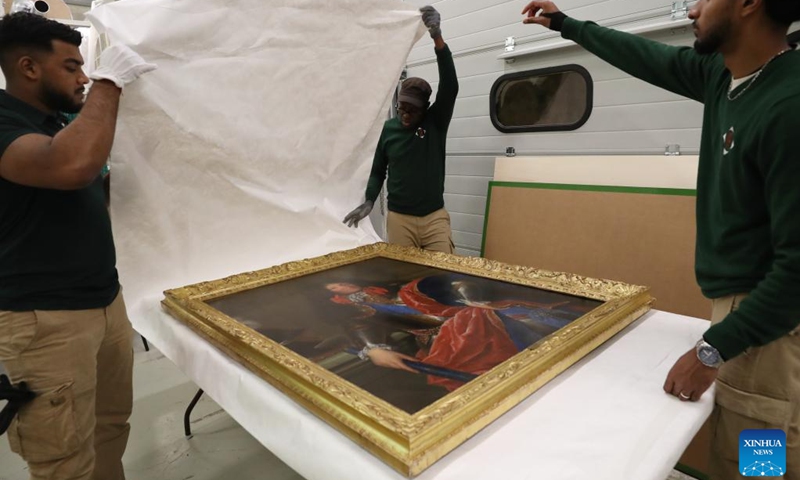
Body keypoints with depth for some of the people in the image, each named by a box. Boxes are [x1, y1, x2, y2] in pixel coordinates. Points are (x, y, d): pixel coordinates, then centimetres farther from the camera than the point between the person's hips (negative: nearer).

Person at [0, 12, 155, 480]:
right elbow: (74, 166, -35)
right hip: (45, 320, -8)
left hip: (107, 300, 8)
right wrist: (109, 82, -22)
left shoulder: (64, 123, 13)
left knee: (112, 425, 17)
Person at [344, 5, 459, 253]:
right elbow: (378, 170, 12)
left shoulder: (436, 121, 1)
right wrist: (369, 201, -5)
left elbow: (450, 86, -15)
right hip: (399, 218, 1)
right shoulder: (388, 129, 5)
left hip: (435, 217, 0)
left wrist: (437, 38, -29)